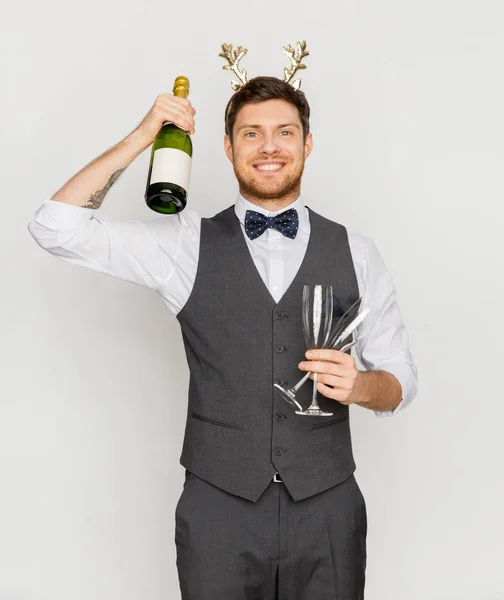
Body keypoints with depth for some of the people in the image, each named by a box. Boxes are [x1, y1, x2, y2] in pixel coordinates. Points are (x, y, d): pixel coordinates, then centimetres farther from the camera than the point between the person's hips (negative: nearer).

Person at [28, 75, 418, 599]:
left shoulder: (355, 253, 1)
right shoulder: (188, 245, -2)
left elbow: (400, 381, 6)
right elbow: (56, 227, -7)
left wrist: (360, 385, -17)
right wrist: (143, 135, -10)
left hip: (327, 510, 2)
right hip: (218, 507, -1)